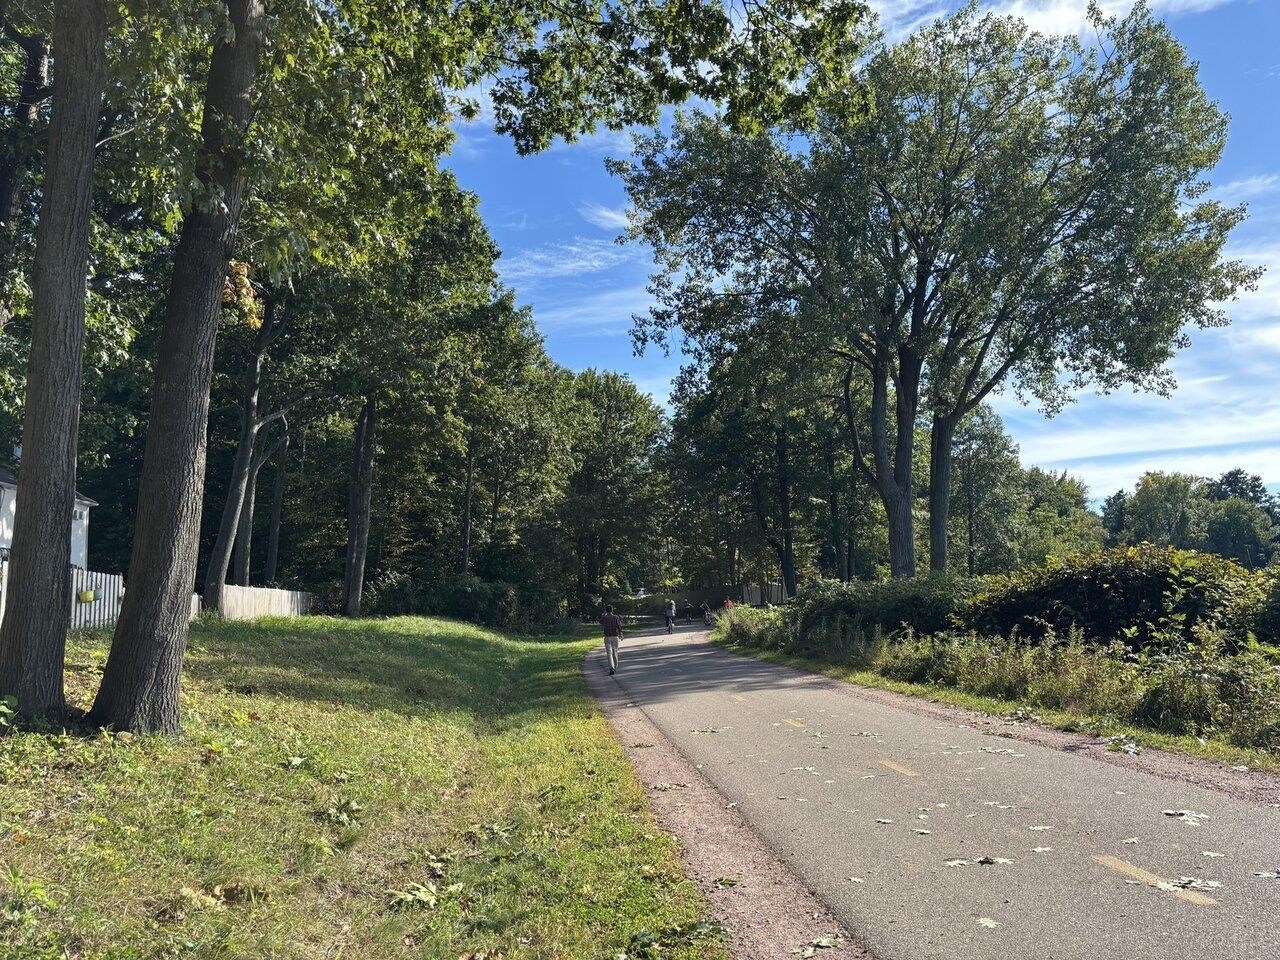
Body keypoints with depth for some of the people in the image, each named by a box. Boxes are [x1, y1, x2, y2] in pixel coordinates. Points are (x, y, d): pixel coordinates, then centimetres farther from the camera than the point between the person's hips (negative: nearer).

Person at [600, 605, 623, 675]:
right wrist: (620, 635, 5)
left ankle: (611, 668, -21)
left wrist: (604, 614, 20)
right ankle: (615, 668, 24)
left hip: (607, 637, -1)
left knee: (609, 653, -5)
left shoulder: (604, 618, -3)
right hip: (615, 637, 1)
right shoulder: (616, 617, -3)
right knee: (615, 652, 15)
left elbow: (600, 622, 20)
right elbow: (619, 626, -6)